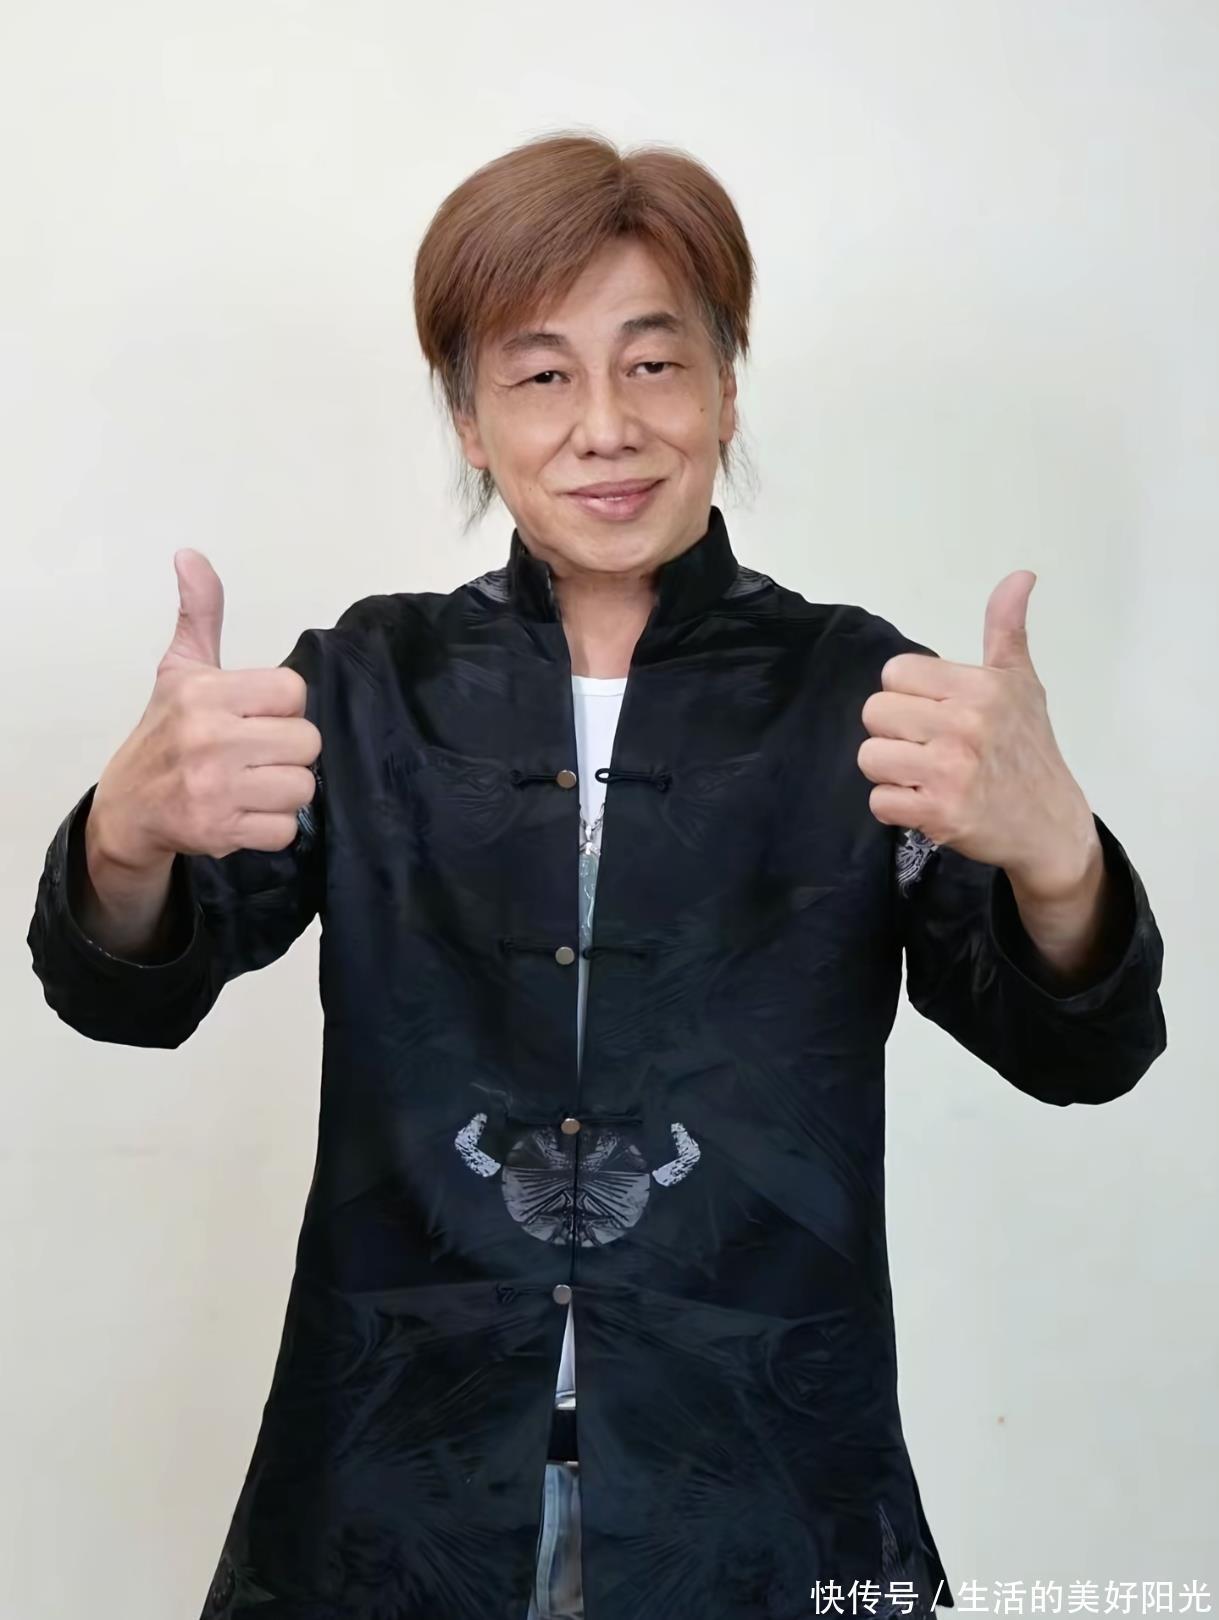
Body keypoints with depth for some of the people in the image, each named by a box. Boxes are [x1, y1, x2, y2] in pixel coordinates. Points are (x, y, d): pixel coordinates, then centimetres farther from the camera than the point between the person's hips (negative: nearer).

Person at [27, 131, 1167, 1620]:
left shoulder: (857, 695, -6)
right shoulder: (372, 679, -1)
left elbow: (1076, 1054, -14)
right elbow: (124, 992, -10)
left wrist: (1051, 856, -37)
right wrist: (132, 832, -33)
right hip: (393, 1499, 1)